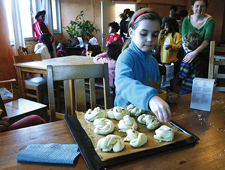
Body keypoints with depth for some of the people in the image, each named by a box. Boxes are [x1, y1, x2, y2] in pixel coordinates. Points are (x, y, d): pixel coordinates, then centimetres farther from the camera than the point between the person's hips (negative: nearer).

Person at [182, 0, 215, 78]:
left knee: (203, 76, 0)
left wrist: (195, 52, -37)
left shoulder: (209, 20, -10)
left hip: (204, 53, -1)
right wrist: (188, 51, -24)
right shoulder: (186, 20, -2)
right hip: (189, 53, 2)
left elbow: (207, 39, -23)